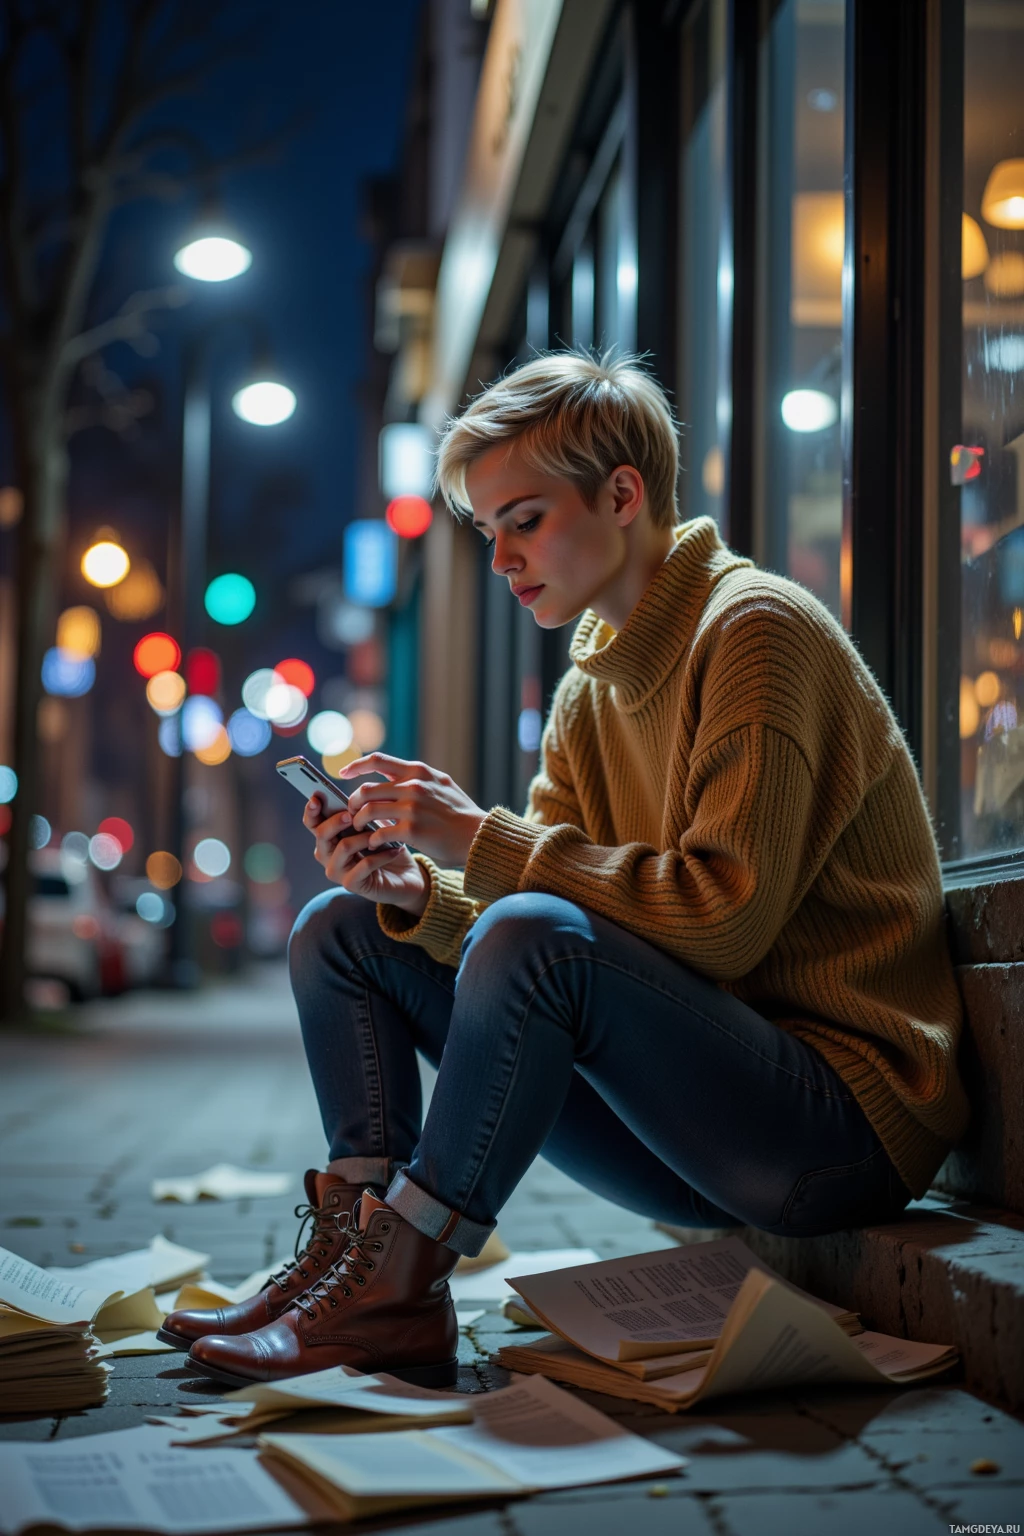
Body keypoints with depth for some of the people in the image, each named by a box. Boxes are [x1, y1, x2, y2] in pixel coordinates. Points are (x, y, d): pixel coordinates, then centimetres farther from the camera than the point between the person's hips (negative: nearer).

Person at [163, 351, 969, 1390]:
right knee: (340, 929, 4)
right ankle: (359, 1243, -10)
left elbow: (726, 920, -22)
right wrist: (419, 891, -12)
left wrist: (483, 840, -20)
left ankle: (395, 1286, -22)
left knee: (536, 937, -34)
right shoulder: (593, 688, 14)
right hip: (695, 1135, 9)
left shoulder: (756, 627, -13)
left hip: (848, 1120, -8)